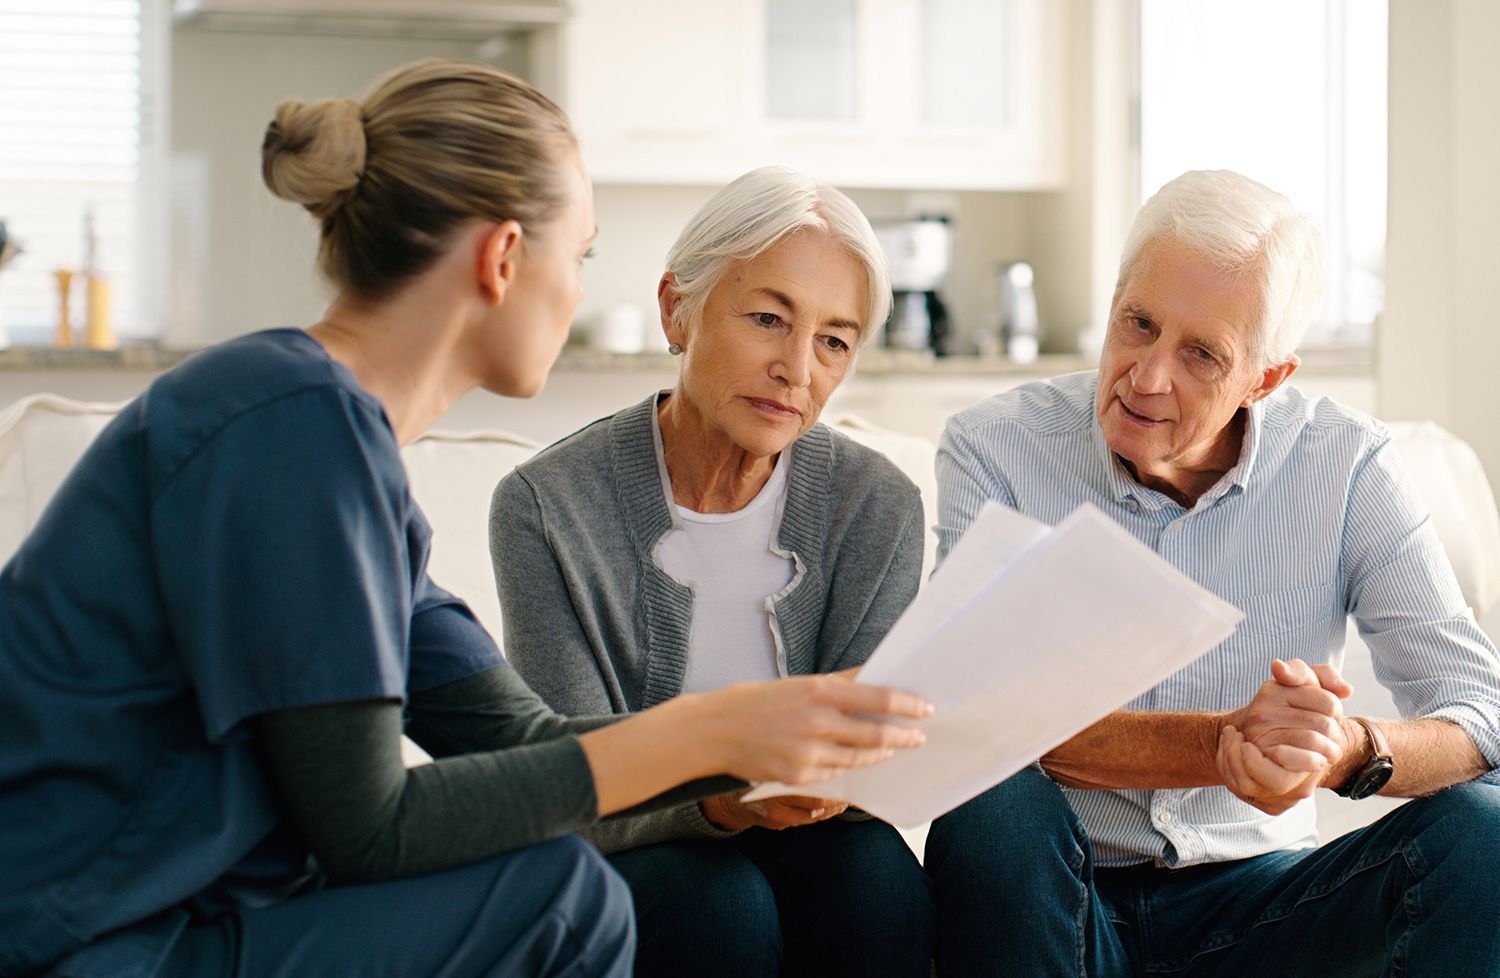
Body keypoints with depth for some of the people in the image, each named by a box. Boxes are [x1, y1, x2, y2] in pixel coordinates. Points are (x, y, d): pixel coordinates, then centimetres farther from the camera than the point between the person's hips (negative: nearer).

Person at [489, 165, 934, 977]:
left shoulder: (876, 505, -5)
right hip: (623, 863, -2)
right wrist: (717, 798, -40)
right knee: (718, 902, -33)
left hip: (803, 844, 2)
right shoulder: (549, 505, -15)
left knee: (877, 874, -29)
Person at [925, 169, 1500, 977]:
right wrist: (1221, 745, -35)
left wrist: (1352, 751, -35)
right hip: (1067, 903, -1)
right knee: (994, 804, -33)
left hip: (1256, 892, 1)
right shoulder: (994, 450, -9)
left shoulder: (1346, 465, -4)